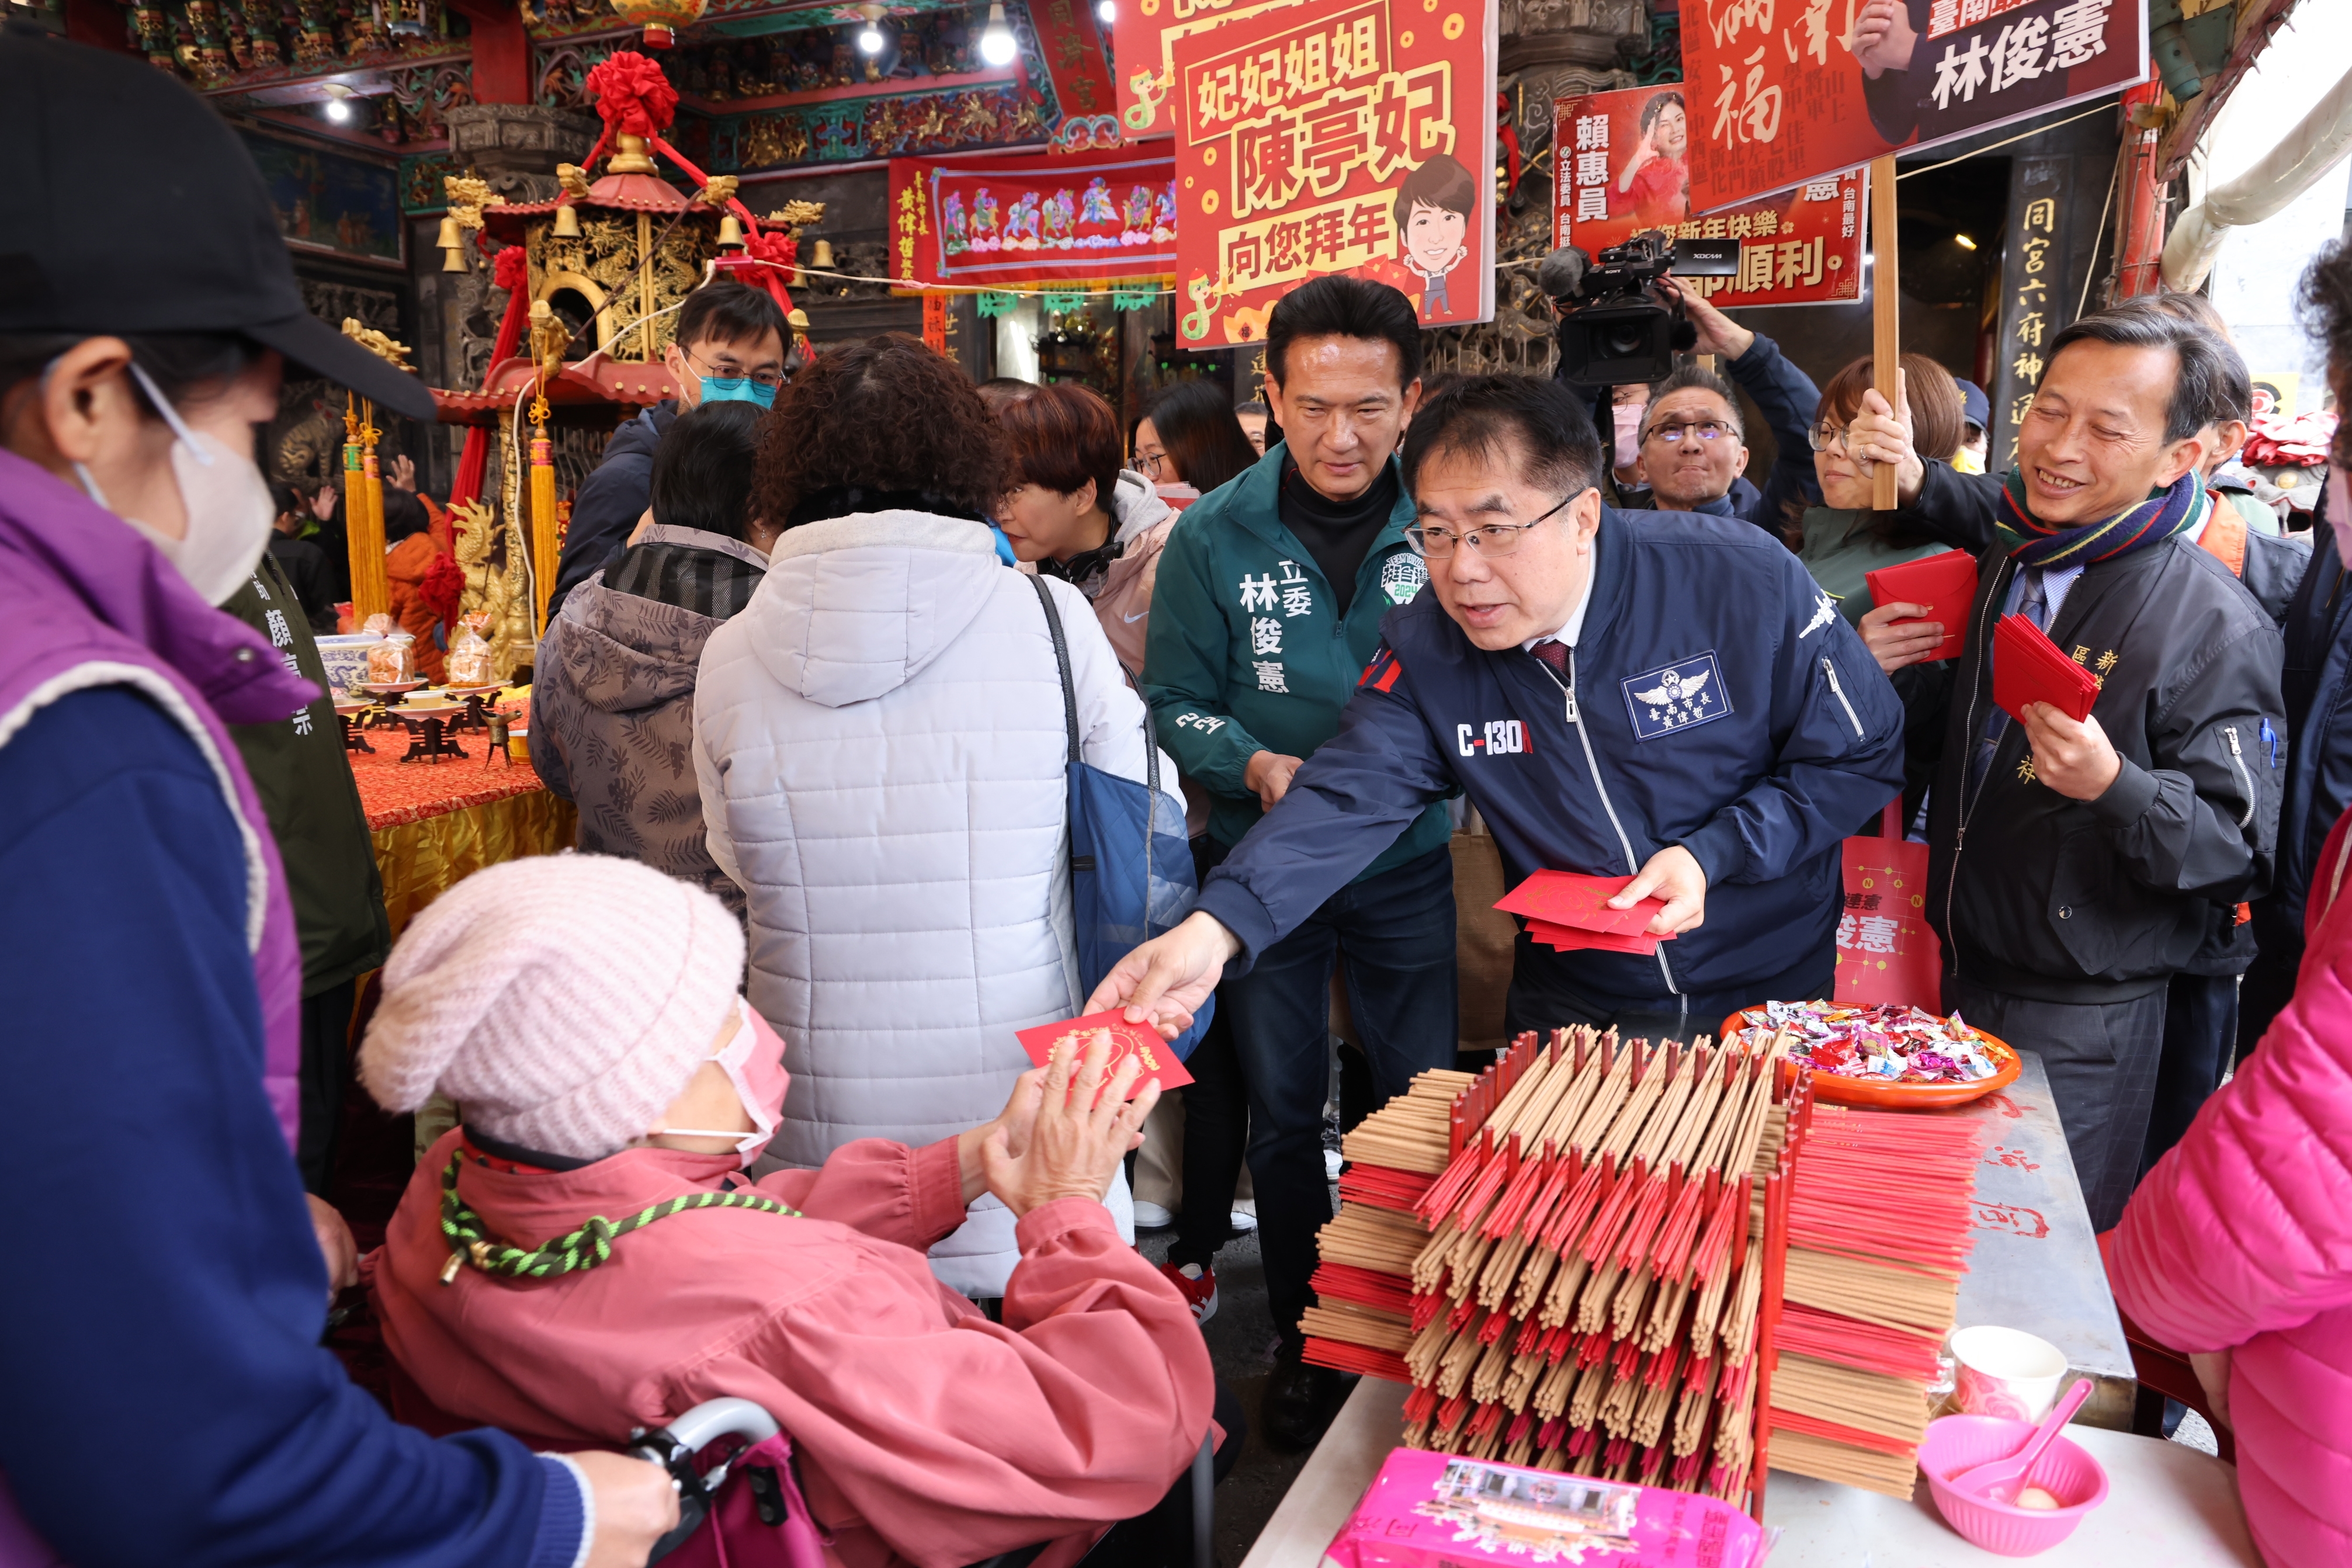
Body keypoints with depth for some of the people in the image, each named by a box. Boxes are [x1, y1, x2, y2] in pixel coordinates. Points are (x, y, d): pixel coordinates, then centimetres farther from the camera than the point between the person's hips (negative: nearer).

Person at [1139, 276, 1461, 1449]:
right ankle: (1304, 1342, 34)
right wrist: (1253, 762, -22)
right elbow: (1176, 702, -4)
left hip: (1406, 865, 0)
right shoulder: (1215, 537, -9)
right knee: (1283, 1115, 13)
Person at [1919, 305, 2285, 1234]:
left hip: (2080, 1026, -6)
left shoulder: (2214, 627, -16)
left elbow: (2240, 851, -18)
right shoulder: (1997, 571, 5)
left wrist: (2116, 787, -35)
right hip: (1956, 980, 6)